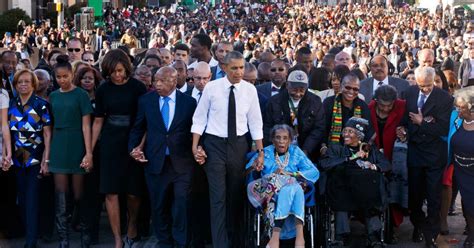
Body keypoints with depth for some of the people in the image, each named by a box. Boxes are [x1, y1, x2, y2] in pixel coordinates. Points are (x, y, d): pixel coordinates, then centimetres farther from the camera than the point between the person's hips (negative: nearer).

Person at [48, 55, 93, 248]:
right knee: (61, 196, 2)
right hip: (58, 148, 4)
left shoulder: (81, 94, -4)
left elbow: (86, 125, -7)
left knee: (78, 195, 2)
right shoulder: (53, 96, 9)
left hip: (77, 147, -4)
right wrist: (48, 151, 8)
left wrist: (89, 153, -13)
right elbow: (52, 125, 12)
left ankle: (85, 232, 19)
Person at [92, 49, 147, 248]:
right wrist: (90, 149, 7)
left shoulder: (137, 87, -6)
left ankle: (132, 229, 30)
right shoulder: (103, 90, 2)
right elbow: (98, 121, 8)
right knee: (111, 192, -2)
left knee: (133, 192, 5)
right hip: (110, 144, 2)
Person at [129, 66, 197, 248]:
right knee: (159, 206, 11)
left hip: (181, 163, -2)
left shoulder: (189, 102, -1)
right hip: (155, 162, 2)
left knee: (181, 204, -3)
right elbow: (138, 128, 12)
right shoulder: (146, 100, 4)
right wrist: (133, 148, 0)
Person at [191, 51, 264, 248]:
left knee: (237, 196, 11)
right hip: (215, 145, -2)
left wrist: (260, 151, 2)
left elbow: (255, 123, 3)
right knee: (218, 197, -4)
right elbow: (199, 118, -2)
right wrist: (195, 146, -8)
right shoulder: (211, 88, -7)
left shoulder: (250, 90, -1)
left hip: (239, 145, 2)